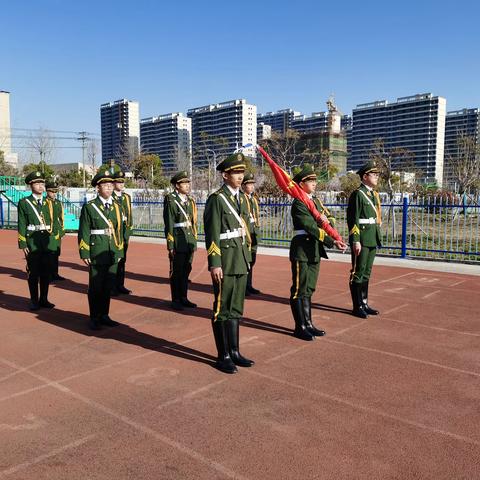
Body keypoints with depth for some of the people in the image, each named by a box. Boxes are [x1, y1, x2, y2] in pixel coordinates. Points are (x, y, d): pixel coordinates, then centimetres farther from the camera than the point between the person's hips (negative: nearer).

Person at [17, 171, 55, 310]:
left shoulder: (48, 203, 11)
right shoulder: (24, 203, -1)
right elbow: (21, 225, -4)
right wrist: (23, 244, -9)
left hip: (47, 242, 4)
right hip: (32, 242, -4)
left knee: (46, 272, 8)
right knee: (33, 273, 3)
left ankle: (44, 299, 21)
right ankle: (34, 301, 14)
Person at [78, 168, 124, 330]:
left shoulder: (117, 207, 11)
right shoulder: (89, 207, -2)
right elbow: (83, 232, -4)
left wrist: (120, 252, 12)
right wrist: (84, 254, -8)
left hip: (113, 254, 4)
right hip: (97, 254, -4)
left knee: (108, 286, 11)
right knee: (96, 287, 4)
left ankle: (104, 315, 25)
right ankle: (94, 318, 17)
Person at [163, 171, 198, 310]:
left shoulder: (190, 201, 13)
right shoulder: (170, 200, -7)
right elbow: (169, 224, -10)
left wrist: (194, 241, 14)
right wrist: (170, 246, -13)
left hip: (190, 242, 6)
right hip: (178, 242, -6)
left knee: (186, 270, 13)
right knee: (177, 272, 3)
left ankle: (184, 298, 25)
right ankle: (176, 300, 15)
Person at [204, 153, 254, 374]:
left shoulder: (241, 197, 13)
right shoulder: (216, 199, -10)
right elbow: (212, 234, -14)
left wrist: (247, 256, 16)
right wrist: (215, 264, -17)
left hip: (240, 260, 7)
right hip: (225, 261, -7)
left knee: (236, 308, 14)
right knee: (223, 309, 2)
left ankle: (234, 352, 25)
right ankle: (223, 357, 13)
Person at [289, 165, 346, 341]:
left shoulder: (316, 201, 14)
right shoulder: (298, 203, -13)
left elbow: (330, 217, 18)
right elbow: (312, 228, -22)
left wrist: (327, 221, -5)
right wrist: (333, 242, -27)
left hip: (315, 250, 8)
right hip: (302, 250, -8)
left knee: (309, 289, 14)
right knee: (300, 290, 0)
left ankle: (308, 324, 23)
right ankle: (300, 327, 8)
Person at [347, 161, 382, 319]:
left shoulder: (374, 194, 16)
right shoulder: (357, 194, -10)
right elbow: (353, 220, -15)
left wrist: (378, 237, 19)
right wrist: (356, 241, -20)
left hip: (372, 239, 8)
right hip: (361, 239, -8)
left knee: (366, 272, 14)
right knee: (358, 272, -1)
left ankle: (364, 304, 22)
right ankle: (357, 307, 6)